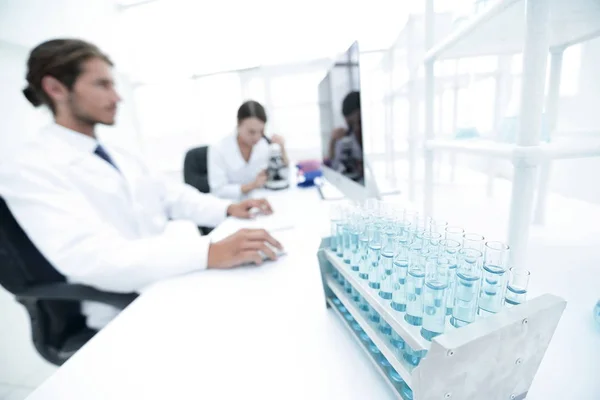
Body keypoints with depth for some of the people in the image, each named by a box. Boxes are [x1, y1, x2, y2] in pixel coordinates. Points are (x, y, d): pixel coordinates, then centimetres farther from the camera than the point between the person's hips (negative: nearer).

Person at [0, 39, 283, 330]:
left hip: (174, 275, 7)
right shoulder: (28, 171, -13)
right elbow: (95, 258, -27)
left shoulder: (118, 157, 13)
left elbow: (168, 195, 12)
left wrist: (227, 209, -4)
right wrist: (209, 253, -39)